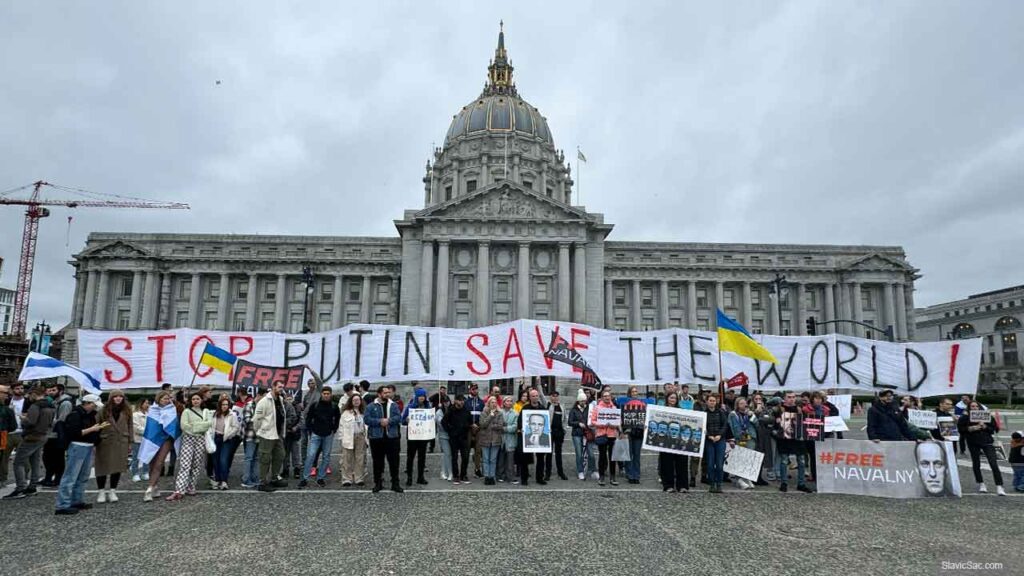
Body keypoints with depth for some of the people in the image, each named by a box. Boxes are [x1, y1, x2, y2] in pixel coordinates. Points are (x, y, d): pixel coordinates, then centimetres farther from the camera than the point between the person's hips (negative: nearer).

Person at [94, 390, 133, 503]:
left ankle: (112, 491, 18)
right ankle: (101, 491, 19)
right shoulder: (104, 410, -2)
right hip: (105, 441, -2)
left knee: (118, 467, 6)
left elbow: (130, 426, 8)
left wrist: (130, 442, 5)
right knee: (103, 466, 4)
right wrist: (96, 441, -6)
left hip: (121, 442, 2)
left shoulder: (127, 410, 6)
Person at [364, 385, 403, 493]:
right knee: (377, 462, 8)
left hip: (392, 437, 1)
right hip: (376, 437, -1)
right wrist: (380, 421, -17)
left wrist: (388, 421, -18)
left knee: (394, 461, 4)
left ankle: (395, 483, 14)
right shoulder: (371, 406, 2)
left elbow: (398, 417, -3)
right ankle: (378, 483, 22)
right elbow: (366, 419, -8)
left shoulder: (394, 405, 8)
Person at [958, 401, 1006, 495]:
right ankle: (981, 484, 25)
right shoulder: (965, 417, -2)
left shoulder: (986, 416, 0)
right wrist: (970, 428, -18)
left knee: (993, 464, -8)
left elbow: (994, 428, 2)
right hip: (973, 443, 0)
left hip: (987, 441, 0)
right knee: (976, 464, 9)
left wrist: (985, 427, -15)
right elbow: (960, 428, -3)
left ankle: (999, 487, -4)